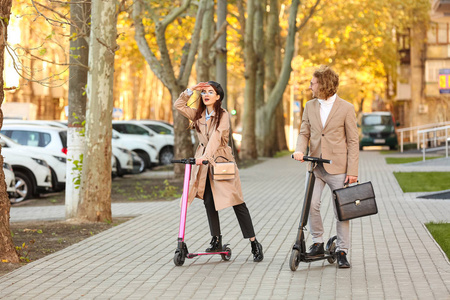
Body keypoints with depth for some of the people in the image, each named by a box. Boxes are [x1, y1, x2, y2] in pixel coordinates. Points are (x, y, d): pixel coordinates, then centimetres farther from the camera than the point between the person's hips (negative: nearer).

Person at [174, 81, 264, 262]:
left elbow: (215, 137, -19)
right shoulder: (198, 115, 12)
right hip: (204, 162, 6)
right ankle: (216, 240, 14)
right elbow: (179, 105, 11)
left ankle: (254, 243, -5)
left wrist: (206, 156, -32)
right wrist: (191, 90, 0)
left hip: (221, 160, -5)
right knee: (208, 201, 4)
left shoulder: (223, 115, -6)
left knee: (237, 202, -7)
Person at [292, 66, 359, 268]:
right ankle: (317, 243, 7)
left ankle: (342, 251, 11)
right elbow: (304, 132, 12)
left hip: (337, 167, -3)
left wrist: (352, 171, -9)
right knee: (311, 204, -11)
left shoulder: (346, 108, -4)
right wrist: (300, 150, -11)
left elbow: (353, 141, -3)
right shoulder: (310, 106, 9)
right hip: (315, 166, 3)